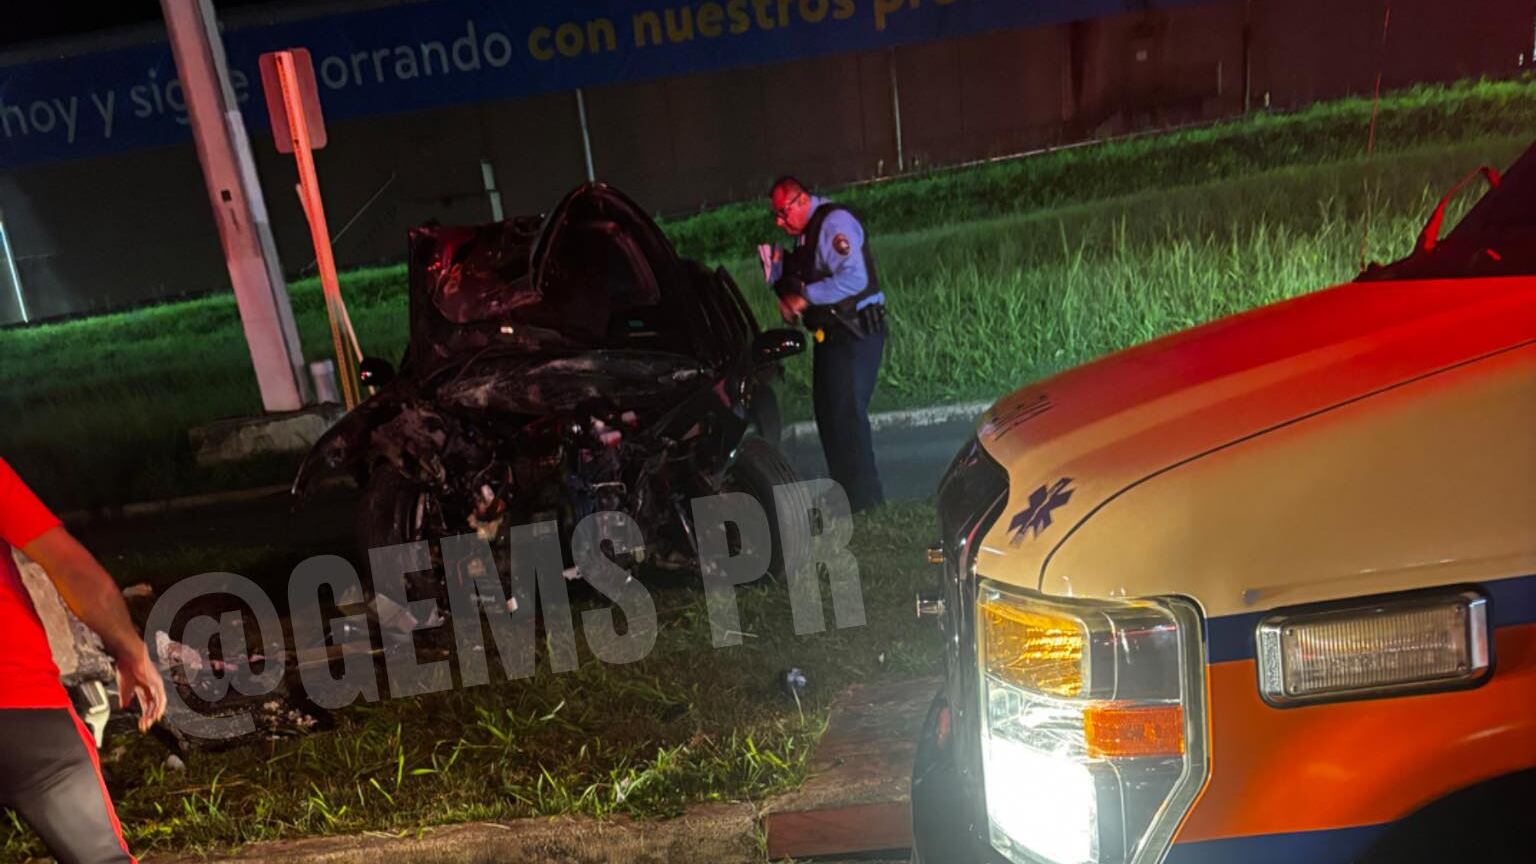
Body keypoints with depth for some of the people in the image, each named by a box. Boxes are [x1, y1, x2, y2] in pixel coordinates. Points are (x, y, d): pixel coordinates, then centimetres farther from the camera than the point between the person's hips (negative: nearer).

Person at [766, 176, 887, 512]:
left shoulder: (834, 222, -13)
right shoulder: (805, 233, 16)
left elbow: (854, 278, -26)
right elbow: (798, 282, 24)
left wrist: (805, 297, -20)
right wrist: (777, 271, 4)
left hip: (856, 334, -10)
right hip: (831, 334, 10)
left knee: (847, 412, -10)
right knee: (828, 412, 12)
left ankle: (863, 497, -2)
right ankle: (845, 489, 22)